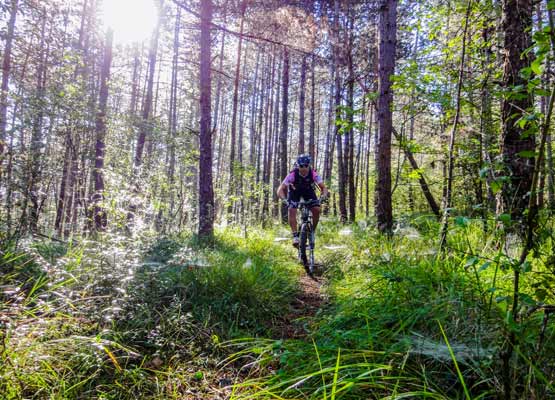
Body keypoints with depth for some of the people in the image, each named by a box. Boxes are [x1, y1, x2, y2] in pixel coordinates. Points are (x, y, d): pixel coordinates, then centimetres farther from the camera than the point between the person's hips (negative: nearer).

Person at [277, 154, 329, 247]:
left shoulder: (313, 174, -30)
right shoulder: (292, 175, -34)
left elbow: (323, 187, -28)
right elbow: (281, 189, -35)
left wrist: (323, 195, -49)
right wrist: (283, 199, -54)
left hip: (308, 191, 1)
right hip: (294, 191, -1)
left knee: (317, 210, -18)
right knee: (292, 210, -25)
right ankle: (295, 235, -18)